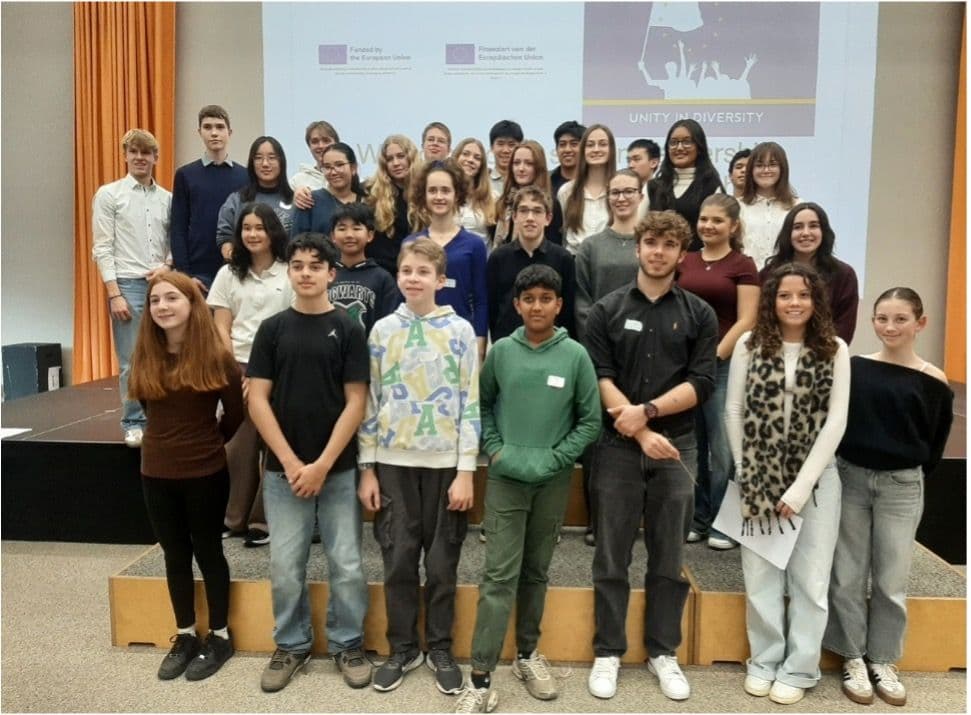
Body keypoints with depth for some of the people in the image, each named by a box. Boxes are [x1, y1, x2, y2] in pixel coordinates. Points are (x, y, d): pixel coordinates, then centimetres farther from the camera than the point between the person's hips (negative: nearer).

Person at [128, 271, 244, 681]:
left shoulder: (215, 356, -13)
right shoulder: (145, 357, -1)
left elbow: (236, 412, -4)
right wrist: (171, 441, 12)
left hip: (205, 473, -4)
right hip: (156, 473, 4)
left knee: (208, 552, 9)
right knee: (175, 555, 15)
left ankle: (220, 637, 25)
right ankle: (185, 637, 30)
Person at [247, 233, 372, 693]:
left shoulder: (348, 330, 0)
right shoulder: (272, 329, 4)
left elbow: (356, 402, -5)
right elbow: (257, 400, -1)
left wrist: (322, 464, -11)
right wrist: (290, 462, -9)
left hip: (338, 469, -1)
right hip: (282, 469, 1)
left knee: (346, 565, 5)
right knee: (285, 566, 8)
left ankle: (347, 644, 24)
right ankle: (291, 645, 28)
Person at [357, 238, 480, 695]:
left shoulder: (460, 331, -1)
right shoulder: (382, 330, 4)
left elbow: (469, 404, -3)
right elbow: (370, 402, 5)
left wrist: (465, 470, -8)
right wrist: (367, 468, 1)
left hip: (445, 462, -1)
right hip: (394, 462, 1)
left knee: (442, 562, 8)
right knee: (399, 560, 8)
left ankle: (440, 649, 26)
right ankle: (402, 649, 25)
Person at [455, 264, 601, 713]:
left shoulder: (575, 356, -5)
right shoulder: (501, 352, -2)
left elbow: (590, 420, -1)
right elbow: (480, 404, 9)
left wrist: (553, 459, -10)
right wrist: (494, 450, -4)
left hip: (553, 481, 1)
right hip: (505, 477, 0)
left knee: (536, 572, 15)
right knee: (499, 575, -2)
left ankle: (527, 654, 33)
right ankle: (480, 678, 5)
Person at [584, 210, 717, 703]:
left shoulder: (699, 314, 6)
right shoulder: (607, 311, 4)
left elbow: (701, 383, -3)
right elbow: (599, 378, -5)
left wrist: (647, 410, -15)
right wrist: (641, 432, -14)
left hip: (676, 448, 1)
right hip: (617, 447, -1)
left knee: (669, 559, 10)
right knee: (611, 558, 6)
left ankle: (663, 652, 24)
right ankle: (608, 652, 20)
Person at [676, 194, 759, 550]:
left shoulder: (743, 265, 1)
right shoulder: (685, 262, 12)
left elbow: (746, 321, -6)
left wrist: (715, 355, -12)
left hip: (723, 365, -4)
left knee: (723, 448, -2)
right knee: (691, 447, 10)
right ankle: (696, 518, 22)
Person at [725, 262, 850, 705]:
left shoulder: (834, 351, -3)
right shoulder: (749, 345, -2)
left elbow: (836, 421, -7)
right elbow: (733, 412, 1)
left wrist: (801, 486, -11)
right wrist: (747, 474, -3)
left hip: (817, 479, 0)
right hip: (759, 478, 1)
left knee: (809, 579, 7)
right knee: (761, 576, 8)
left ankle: (798, 669, 23)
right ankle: (764, 661, 26)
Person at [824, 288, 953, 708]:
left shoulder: (934, 383, -4)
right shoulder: (852, 368, -2)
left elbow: (934, 446, 5)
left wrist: (912, 473, 2)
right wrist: (841, 468, -2)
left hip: (902, 487, 0)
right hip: (849, 479, 1)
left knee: (892, 581, 9)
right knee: (847, 576, 8)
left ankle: (883, 660, 27)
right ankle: (853, 658, 23)